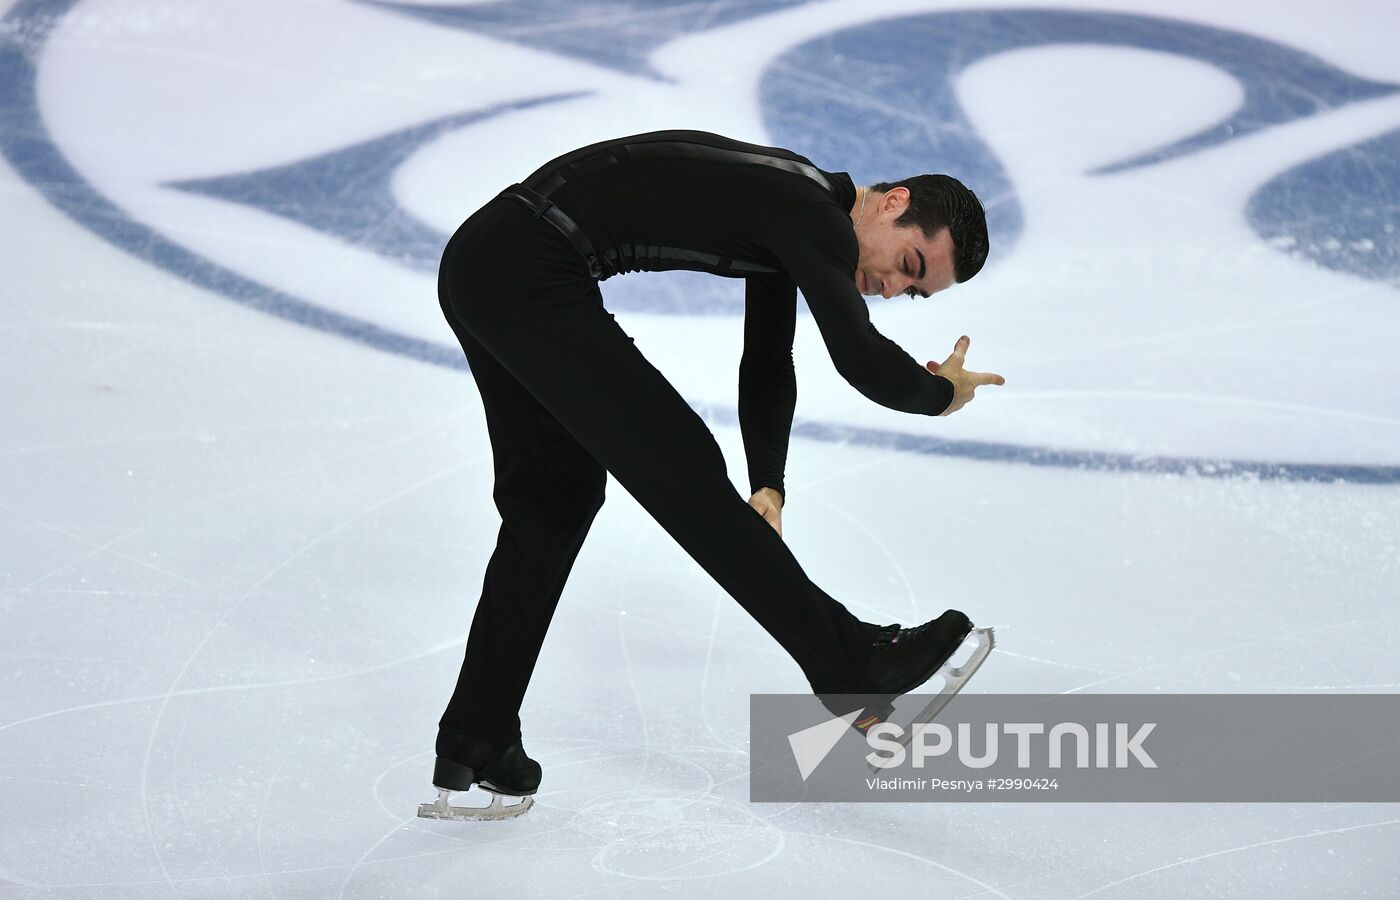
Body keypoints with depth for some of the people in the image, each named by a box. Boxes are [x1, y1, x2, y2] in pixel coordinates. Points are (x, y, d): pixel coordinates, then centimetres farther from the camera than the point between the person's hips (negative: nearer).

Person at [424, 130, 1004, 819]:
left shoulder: (792, 218, 16)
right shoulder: (814, 216, -13)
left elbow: (766, 367, 24)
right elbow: (864, 363, -24)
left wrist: (766, 486, 11)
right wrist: (944, 394, -3)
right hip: (529, 276, -11)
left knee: (554, 499, 16)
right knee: (674, 464, -8)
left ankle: (473, 746, 20)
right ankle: (848, 659, -5)